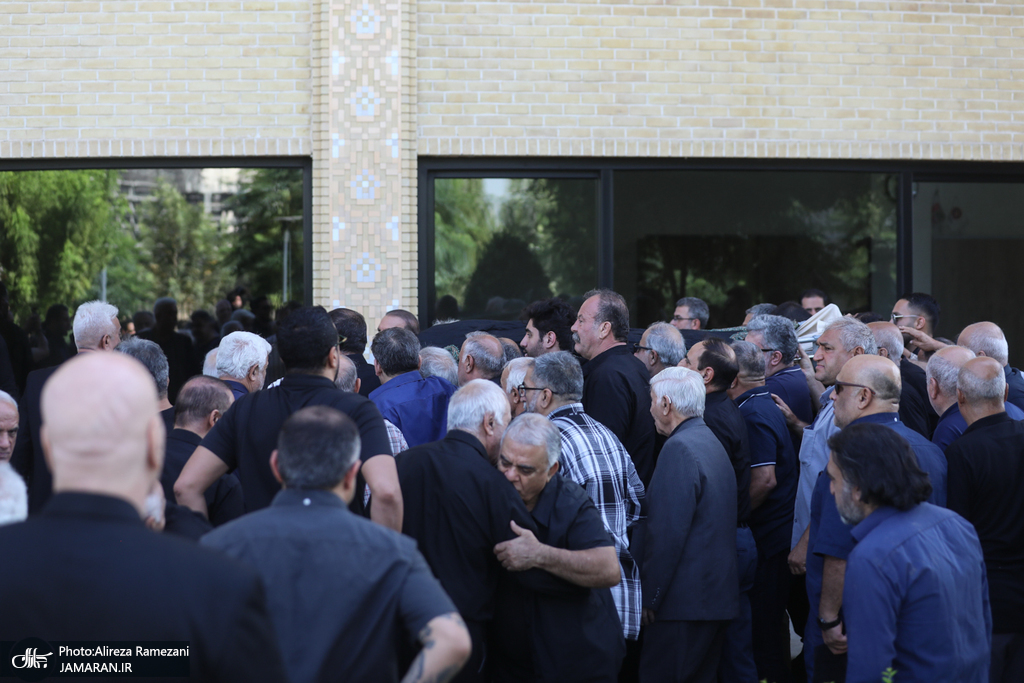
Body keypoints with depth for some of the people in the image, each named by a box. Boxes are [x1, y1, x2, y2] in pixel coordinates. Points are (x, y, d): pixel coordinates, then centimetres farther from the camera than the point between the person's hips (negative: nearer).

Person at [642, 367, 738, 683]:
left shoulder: (679, 449, -15)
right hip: (718, 595, 10)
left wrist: (650, 597, -14)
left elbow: (667, 535, -20)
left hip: (685, 601, -10)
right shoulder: (711, 441, 15)